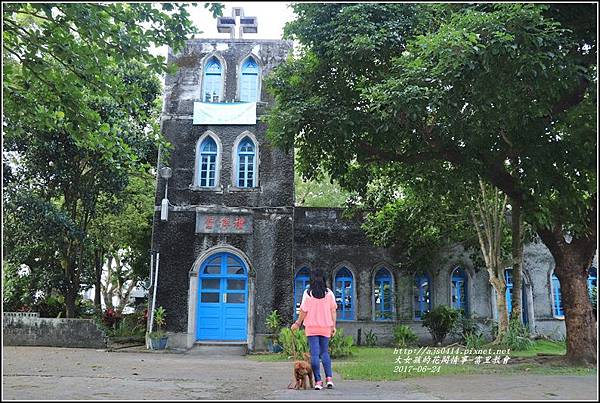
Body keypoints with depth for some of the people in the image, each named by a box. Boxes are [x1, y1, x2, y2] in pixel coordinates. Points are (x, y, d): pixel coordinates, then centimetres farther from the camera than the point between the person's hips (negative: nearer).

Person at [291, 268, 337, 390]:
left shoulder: (308, 293, -6)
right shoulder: (329, 293, 1)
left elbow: (304, 310, -4)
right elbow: (333, 310, 3)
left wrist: (298, 323, 9)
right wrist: (333, 326, 9)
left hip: (312, 327, -2)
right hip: (326, 327, 2)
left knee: (314, 354, 1)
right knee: (324, 352, 14)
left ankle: (318, 381, -1)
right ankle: (329, 378, 2)